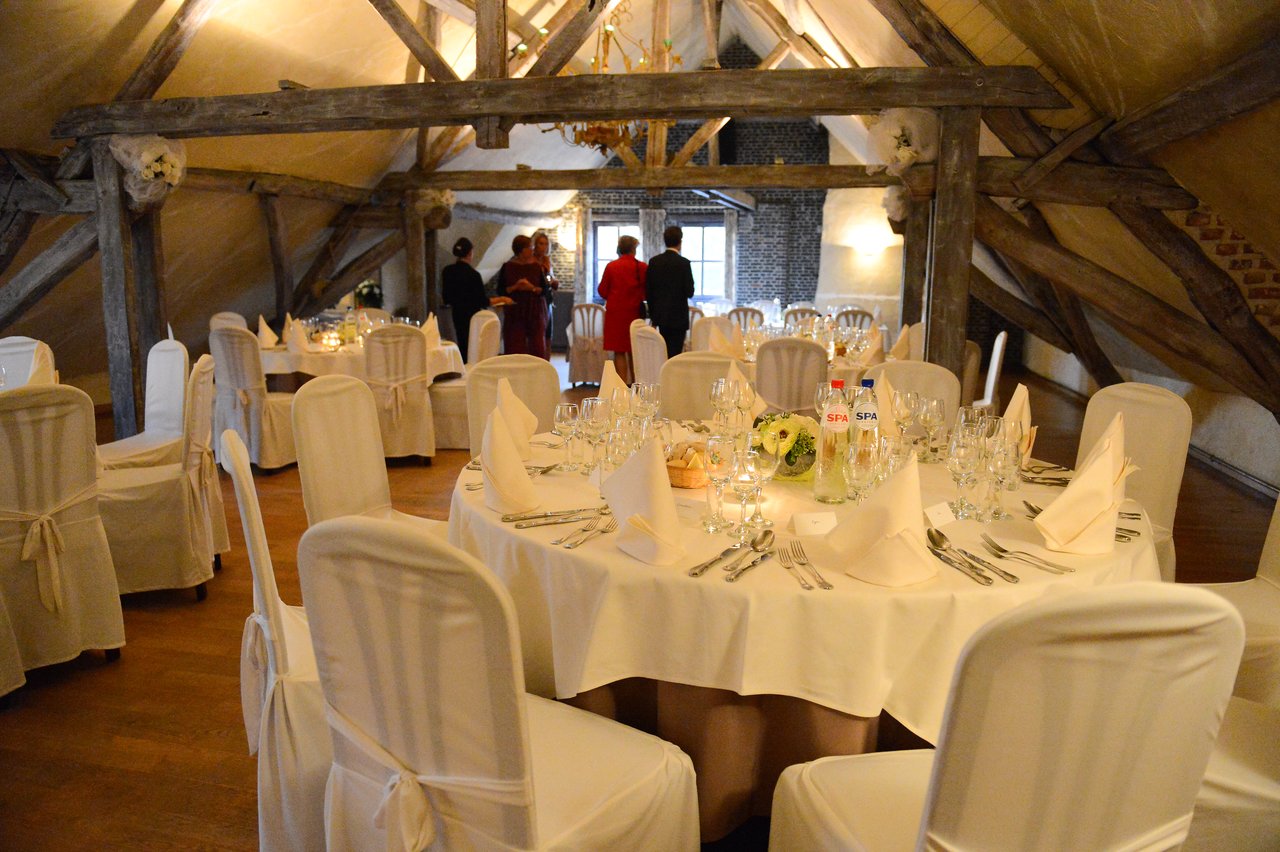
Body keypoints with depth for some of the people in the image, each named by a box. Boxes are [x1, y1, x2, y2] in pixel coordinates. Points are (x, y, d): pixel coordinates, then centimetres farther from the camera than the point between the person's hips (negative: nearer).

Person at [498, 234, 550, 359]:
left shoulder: (537, 266, 4)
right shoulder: (507, 267, 2)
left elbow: (545, 289, 2)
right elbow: (500, 290, 0)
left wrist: (532, 288, -16)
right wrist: (515, 287, -15)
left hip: (535, 312, 1)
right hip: (515, 312, -1)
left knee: (537, 346, -2)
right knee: (515, 348, -3)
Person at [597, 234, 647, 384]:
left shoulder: (611, 266, -4)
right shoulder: (642, 267, -4)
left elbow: (602, 291, 0)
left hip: (615, 312, -1)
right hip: (635, 312, 1)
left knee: (619, 352, 2)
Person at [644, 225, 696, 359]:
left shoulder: (654, 261, 1)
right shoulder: (683, 263, -12)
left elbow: (648, 290, 4)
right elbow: (689, 292, -13)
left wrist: (653, 313, 13)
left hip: (660, 315, 5)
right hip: (678, 316, -5)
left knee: (664, 353, 17)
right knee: (675, 354, -1)